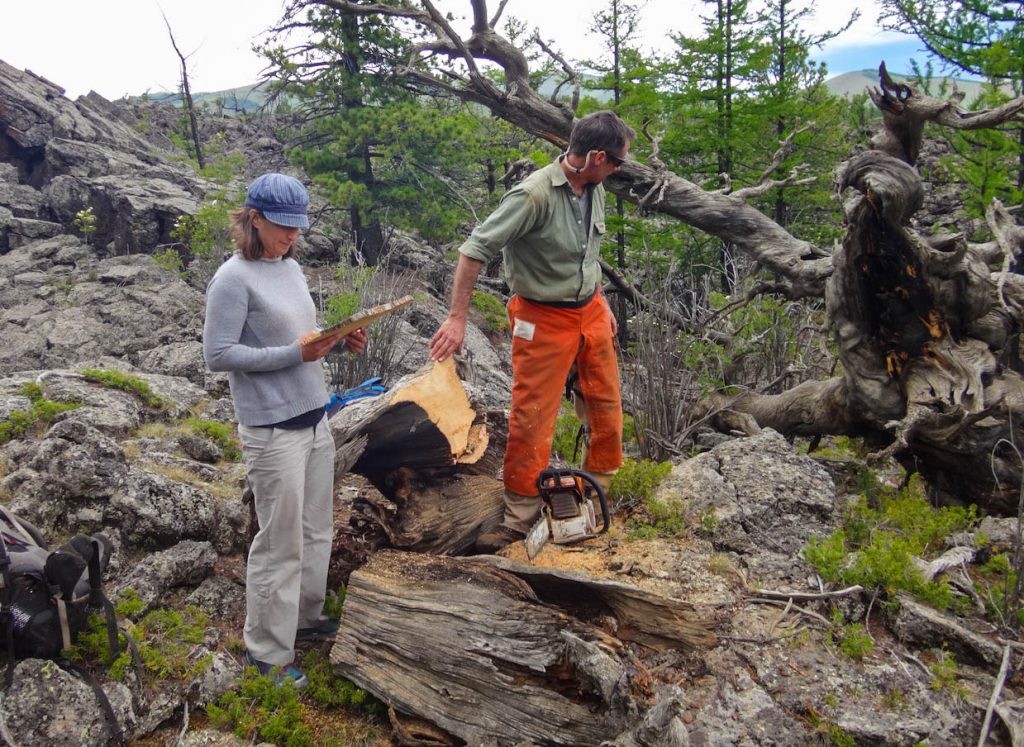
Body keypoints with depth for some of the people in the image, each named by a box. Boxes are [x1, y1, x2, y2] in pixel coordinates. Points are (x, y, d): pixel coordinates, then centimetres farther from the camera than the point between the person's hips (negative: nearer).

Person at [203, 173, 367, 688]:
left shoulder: (291, 268, 10)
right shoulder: (234, 280, -13)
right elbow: (218, 354, -16)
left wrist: (339, 340, -2)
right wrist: (295, 354, -21)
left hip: (314, 418, 8)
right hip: (273, 431, -8)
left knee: (316, 531, 18)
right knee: (280, 543, 2)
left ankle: (305, 616, 37)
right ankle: (267, 650, 18)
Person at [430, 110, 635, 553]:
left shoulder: (593, 190, 2)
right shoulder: (534, 195, -24)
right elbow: (475, 250, -24)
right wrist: (457, 319, -26)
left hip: (591, 311, 8)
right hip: (545, 320, -7)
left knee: (607, 405, 14)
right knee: (532, 418, -3)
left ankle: (600, 487, 34)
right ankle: (518, 519, 10)